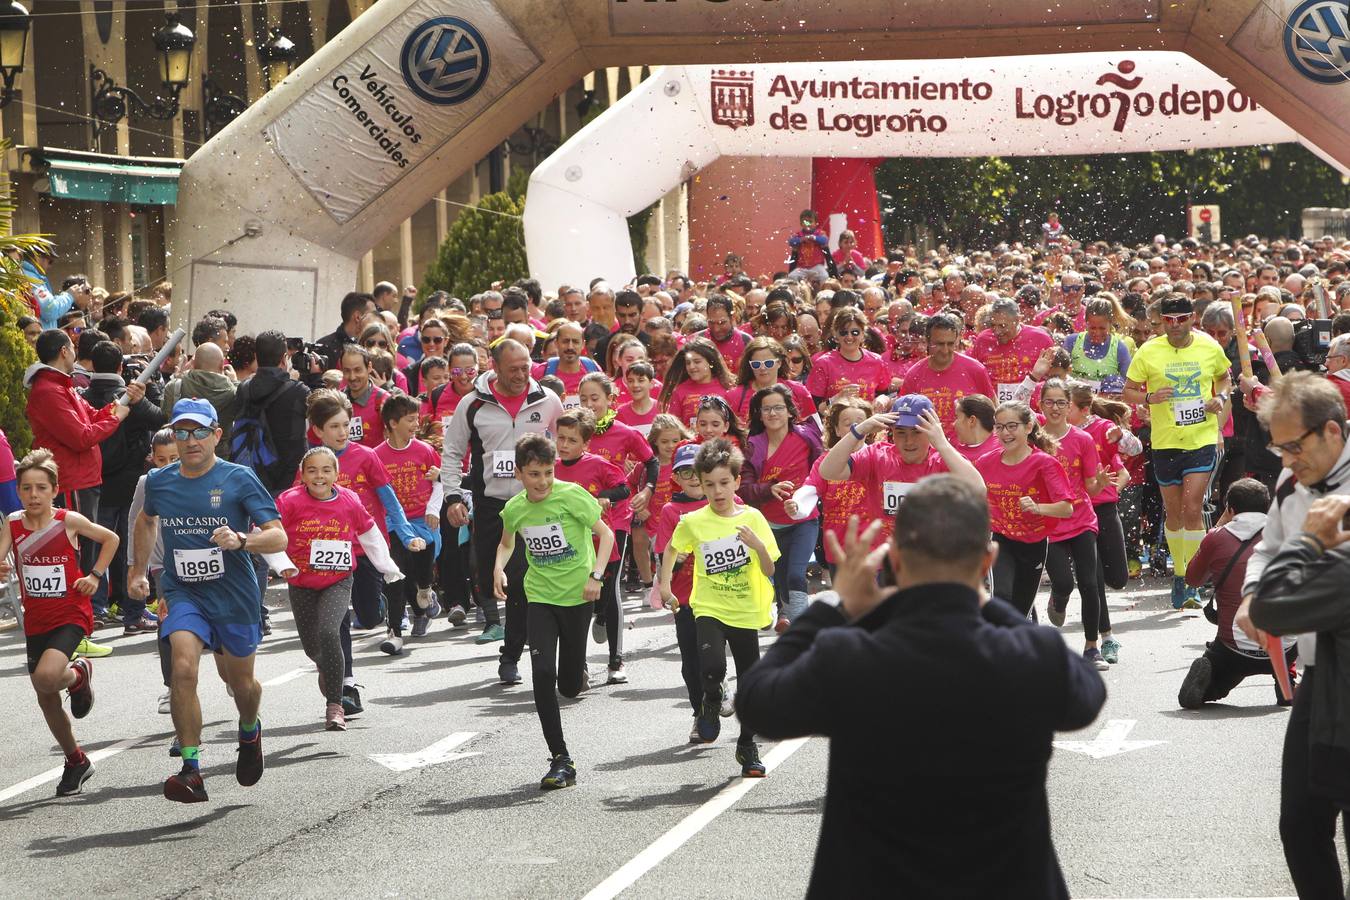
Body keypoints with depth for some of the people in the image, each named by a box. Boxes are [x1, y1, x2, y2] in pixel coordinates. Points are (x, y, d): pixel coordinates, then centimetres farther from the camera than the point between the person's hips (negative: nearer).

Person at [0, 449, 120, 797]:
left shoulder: (69, 521, -9)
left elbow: (111, 539, 6)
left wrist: (95, 575, -3)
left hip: (71, 615, -4)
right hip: (36, 620, 4)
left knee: (46, 678, -28)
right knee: (46, 700, 10)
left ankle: (78, 675, 8)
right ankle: (76, 762, 30)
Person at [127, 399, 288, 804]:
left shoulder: (238, 479, -11)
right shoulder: (159, 482, 1)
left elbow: (278, 537, -15)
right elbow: (146, 519, 26)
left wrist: (240, 540, -33)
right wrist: (138, 571, 24)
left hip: (235, 597, -1)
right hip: (183, 594, 1)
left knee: (240, 683, 13)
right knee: (183, 668, -23)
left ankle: (249, 732, 51)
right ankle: (191, 771, -21)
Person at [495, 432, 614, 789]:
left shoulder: (570, 495, -14)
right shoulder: (514, 508, -1)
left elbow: (606, 534, -8)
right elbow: (507, 543, 20)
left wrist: (595, 576, -18)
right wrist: (498, 569, 1)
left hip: (577, 595, -2)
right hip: (540, 597, 3)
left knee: (569, 687, 2)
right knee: (542, 673, -14)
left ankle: (578, 671, 43)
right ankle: (560, 760, -7)